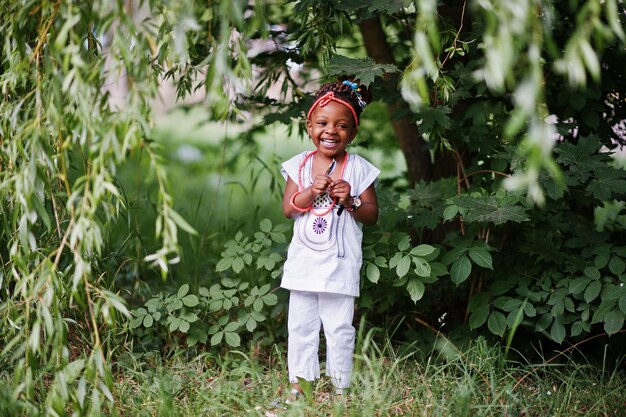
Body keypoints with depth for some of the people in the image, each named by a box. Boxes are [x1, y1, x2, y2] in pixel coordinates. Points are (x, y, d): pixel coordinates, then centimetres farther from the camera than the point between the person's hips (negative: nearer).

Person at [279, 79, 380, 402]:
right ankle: (299, 382, 21)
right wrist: (311, 192, -19)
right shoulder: (300, 165, 2)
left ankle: (340, 385, 15)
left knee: (339, 327, 4)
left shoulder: (359, 169, -4)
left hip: (340, 263, -2)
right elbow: (288, 209, -4)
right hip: (304, 260, 2)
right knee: (301, 325, 10)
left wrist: (351, 201, -19)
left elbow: (372, 215, -2)